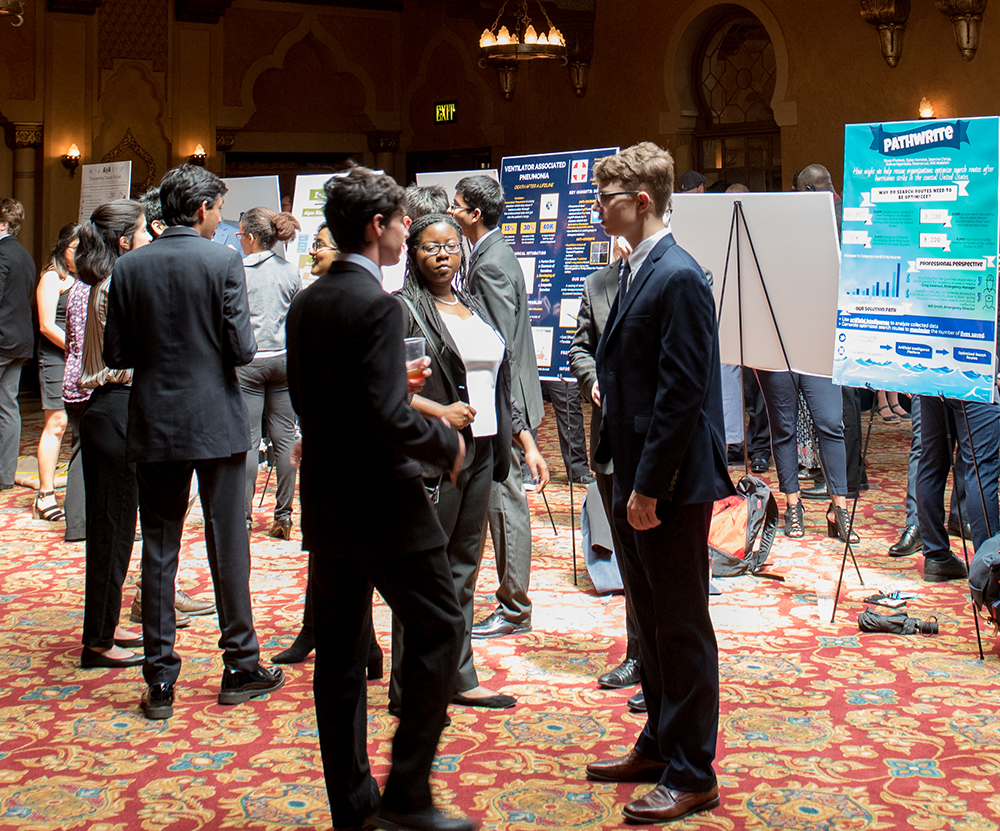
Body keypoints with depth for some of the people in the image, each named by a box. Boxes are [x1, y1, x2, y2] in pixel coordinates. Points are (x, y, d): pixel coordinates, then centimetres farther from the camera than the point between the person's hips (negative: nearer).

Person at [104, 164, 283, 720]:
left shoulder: (130, 267, 1)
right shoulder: (223, 262, -10)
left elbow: (117, 353, 1)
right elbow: (243, 348, -13)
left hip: (154, 424, 3)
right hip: (216, 421, -3)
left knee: (159, 550, 8)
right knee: (228, 545, 8)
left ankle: (160, 679, 11)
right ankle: (240, 668, 17)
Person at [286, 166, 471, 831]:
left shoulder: (307, 303, 8)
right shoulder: (376, 304, -17)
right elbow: (388, 419, -23)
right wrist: (446, 444, -6)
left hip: (325, 500, 8)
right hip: (382, 502, -8)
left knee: (341, 652, 12)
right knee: (438, 630, 3)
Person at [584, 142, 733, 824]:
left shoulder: (680, 277, -18)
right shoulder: (637, 270, 12)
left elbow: (682, 392, -21)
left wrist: (650, 486, -20)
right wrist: (629, 478, 15)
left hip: (673, 484, -10)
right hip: (638, 475, 10)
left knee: (682, 627, 1)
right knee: (652, 620, 19)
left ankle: (692, 777, 13)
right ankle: (658, 747, 34)